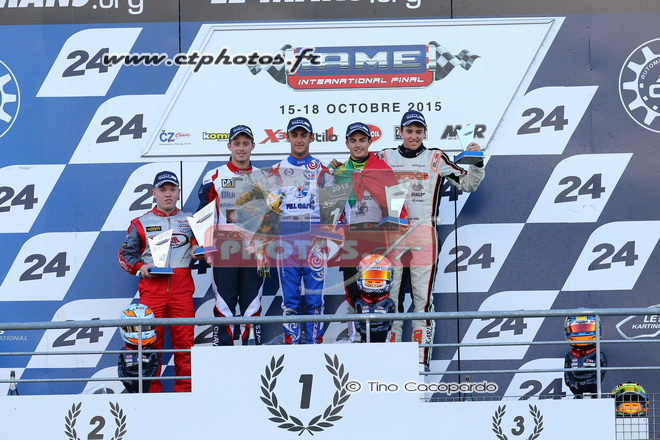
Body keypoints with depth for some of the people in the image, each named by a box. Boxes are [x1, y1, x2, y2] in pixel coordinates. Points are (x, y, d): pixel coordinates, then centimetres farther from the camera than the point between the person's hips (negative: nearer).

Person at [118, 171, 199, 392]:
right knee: (151, 341, -5)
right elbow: (125, 255, 15)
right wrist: (139, 267, -3)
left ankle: (184, 390, 2)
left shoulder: (190, 220, 16)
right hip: (151, 288, -1)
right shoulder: (141, 223, 13)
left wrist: (197, 246, 2)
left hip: (182, 288, 1)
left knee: (184, 340, -5)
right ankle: (151, 391, 1)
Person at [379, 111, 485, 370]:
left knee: (423, 297, -4)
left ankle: (422, 358, -2)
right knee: (390, 295, 3)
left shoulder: (435, 159, 6)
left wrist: (476, 163, -6)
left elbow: (467, 183, 10)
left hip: (423, 235, -2)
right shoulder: (385, 158, 11)